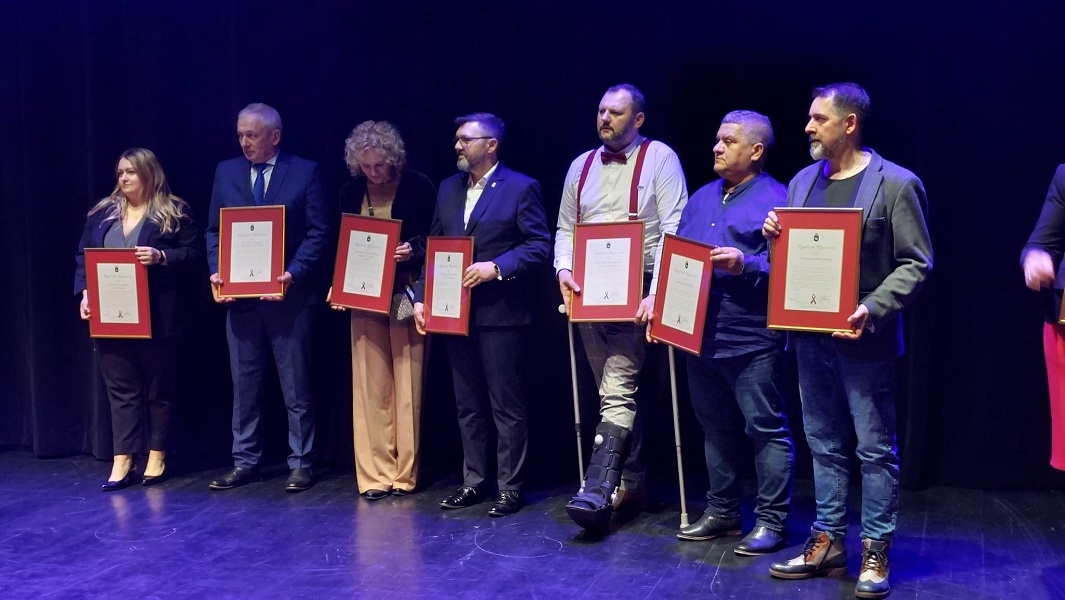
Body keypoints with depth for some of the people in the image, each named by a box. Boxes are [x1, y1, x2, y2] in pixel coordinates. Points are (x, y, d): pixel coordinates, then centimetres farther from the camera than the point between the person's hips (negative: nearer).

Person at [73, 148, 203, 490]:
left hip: (157, 318, -3)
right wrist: (85, 293, -3)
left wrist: (161, 256, -20)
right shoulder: (102, 214, 11)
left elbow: (194, 253, -5)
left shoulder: (174, 212, -1)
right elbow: (83, 257, 11)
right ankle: (123, 461, 6)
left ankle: (157, 457, 16)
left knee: (159, 387, 6)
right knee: (121, 389, 4)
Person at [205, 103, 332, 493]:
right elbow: (214, 230, 11)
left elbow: (318, 232, -6)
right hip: (239, 294, 4)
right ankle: (245, 461, 19)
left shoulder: (305, 172, -2)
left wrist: (293, 273, -18)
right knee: (244, 384, 10)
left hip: (289, 294, -3)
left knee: (296, 385, 4)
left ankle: (301, 463, 13)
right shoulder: (226, 172, 9)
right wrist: (216, 271, -5)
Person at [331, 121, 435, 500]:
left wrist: (413, 252, -19)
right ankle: (375, 474, 7)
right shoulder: (351, 192, 6)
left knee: (407, 387, 2)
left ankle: (404, 473, 11)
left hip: (406, 296, -3)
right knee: (370, 387, 1)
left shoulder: (417, 187, -4)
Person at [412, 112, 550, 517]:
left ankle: (510, 487, 10)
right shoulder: (448, 188, 13)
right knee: (467, 405, 14)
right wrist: (421, 297, 5)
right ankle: (474, 481, 24)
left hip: (500, 315, -6)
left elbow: (539, 246, -10)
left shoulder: (521, 188, -6)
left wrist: (496, 267, -21)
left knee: (506, 406, 1)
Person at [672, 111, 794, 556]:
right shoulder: (702, 198, 16)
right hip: (700, 335, 8)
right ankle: (722, 511, 27)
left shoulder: (775, 200, -7)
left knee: (767, 429, 0)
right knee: (715, 428, 15)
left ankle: (770, 520, 9)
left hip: (751, 340, -7)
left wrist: (746, 264, -25)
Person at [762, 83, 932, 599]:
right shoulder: (802, 181, 11)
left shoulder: (896, 184, -8)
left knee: (875, 449, 3)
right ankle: (827, 542, 23)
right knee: (824, 444, 13)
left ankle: (875, 552, 13)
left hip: (864, 340, -6)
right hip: (810, 336, 6)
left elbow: (915, 263, -10)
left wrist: (871, 310, -21)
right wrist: (775, 238, -3)